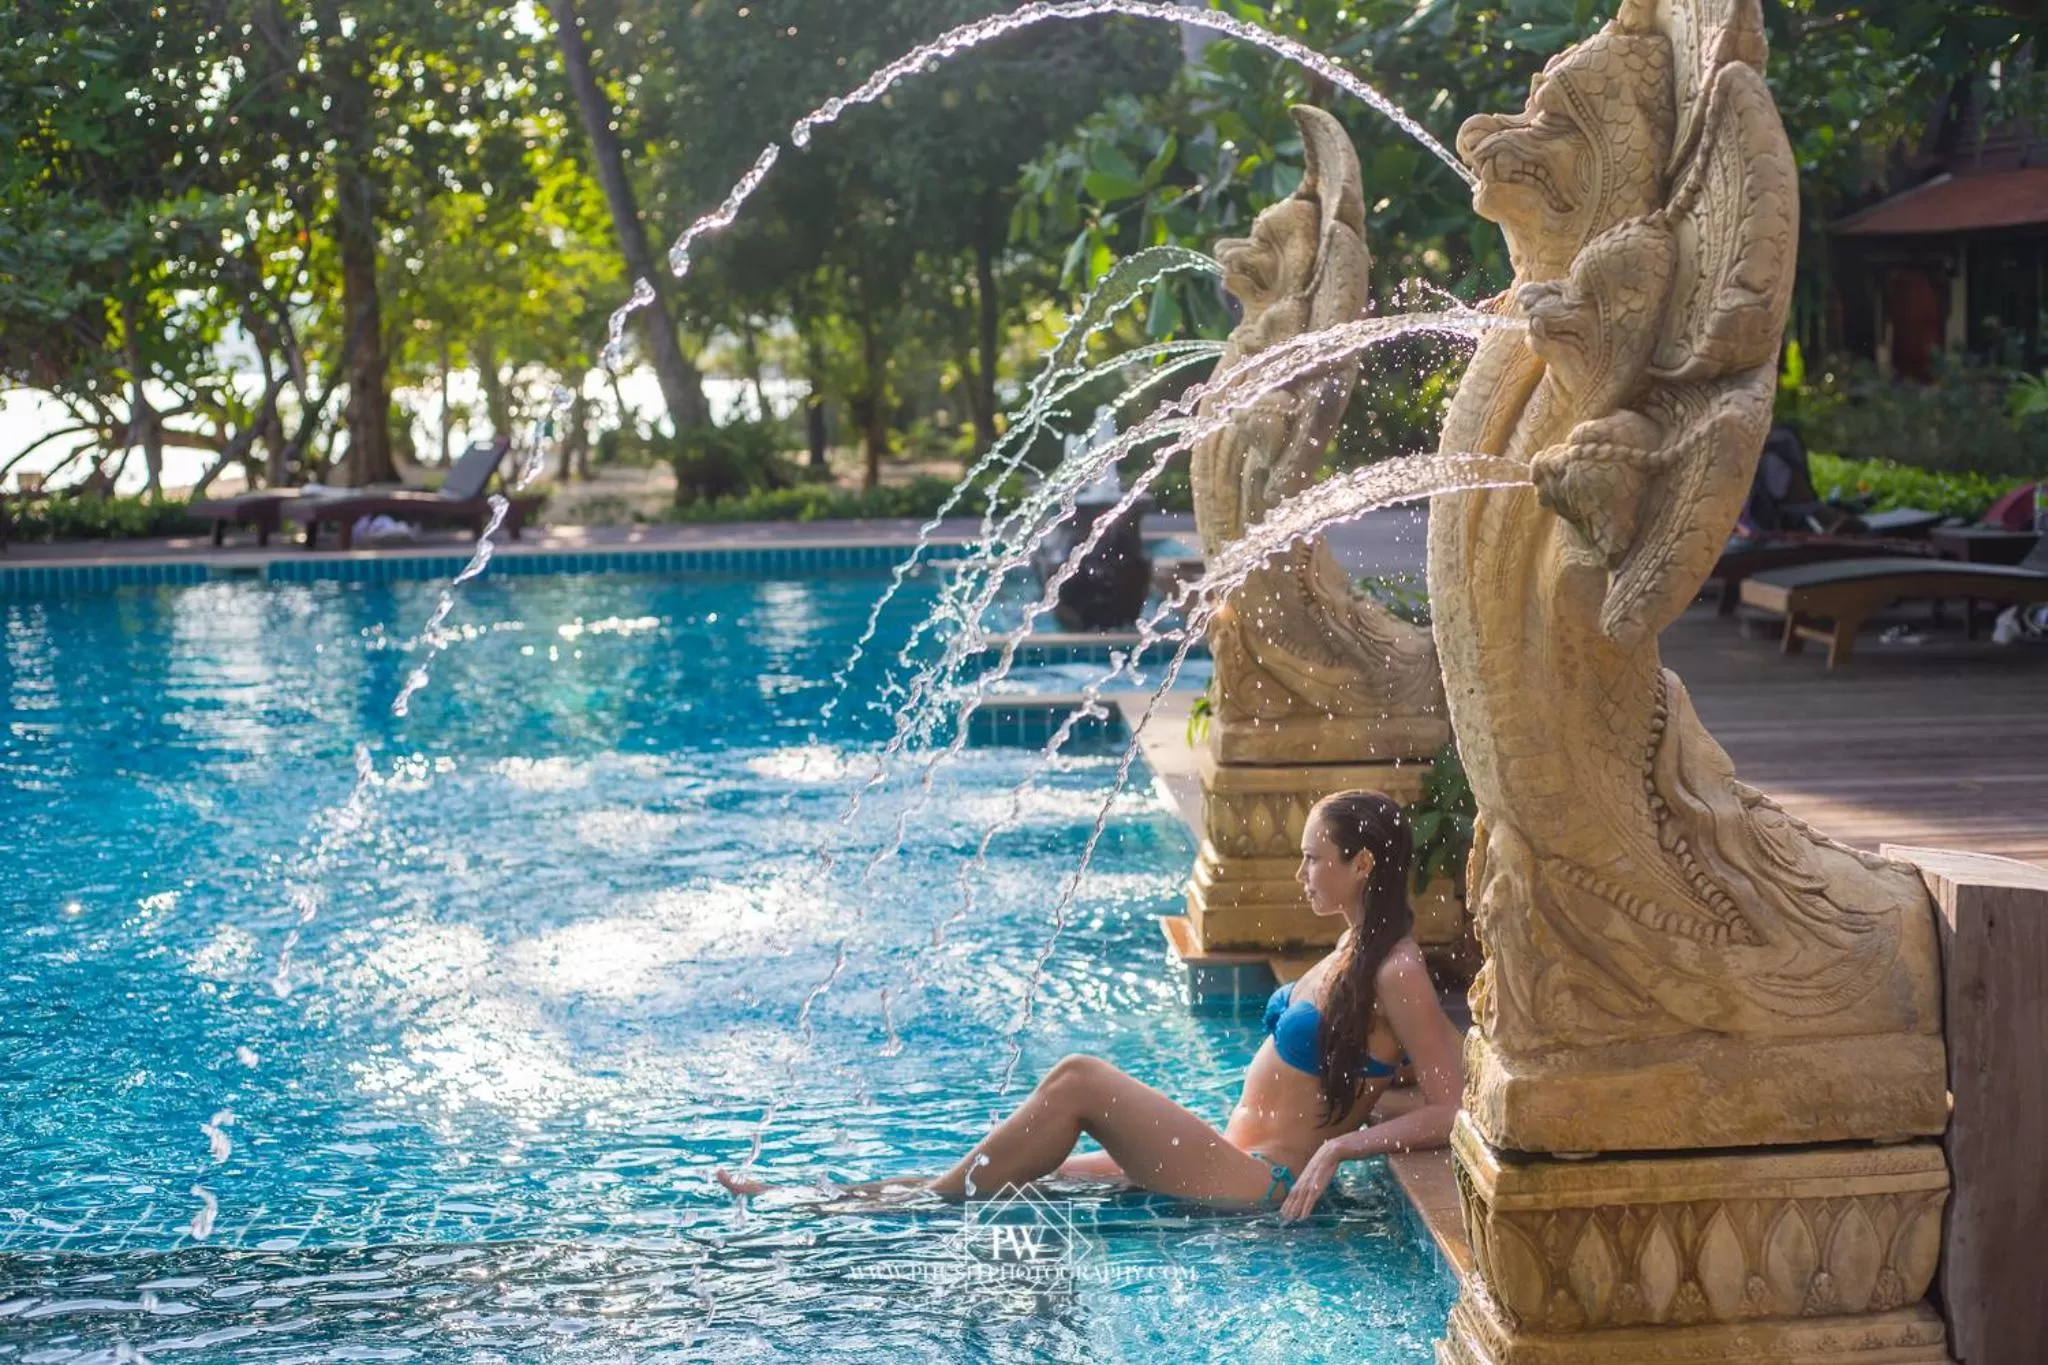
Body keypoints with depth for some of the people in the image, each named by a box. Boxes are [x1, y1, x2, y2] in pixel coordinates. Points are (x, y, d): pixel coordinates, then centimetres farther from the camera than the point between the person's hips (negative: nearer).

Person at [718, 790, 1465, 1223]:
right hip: (1229, 1164, 9)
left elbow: (1454, 1110, -18)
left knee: (1078, 1080, -21)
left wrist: (1337, 1147, -21)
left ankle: (937, 1204, -10)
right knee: (1011, 1182, 2)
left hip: (1261, 1187, -9)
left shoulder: (1397, 975, -13)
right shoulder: (1354, 949, 13)